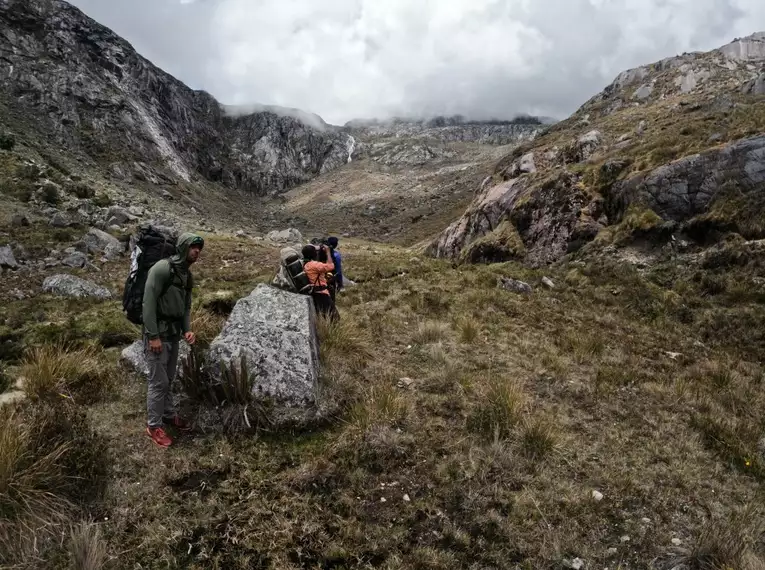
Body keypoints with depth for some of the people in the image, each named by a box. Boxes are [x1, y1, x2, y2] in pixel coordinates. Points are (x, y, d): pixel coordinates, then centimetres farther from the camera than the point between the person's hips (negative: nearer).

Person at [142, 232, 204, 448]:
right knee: (158, 381, -1)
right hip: (158, 333, -8)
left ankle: (169, 415, 34)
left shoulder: (187, 275, 9)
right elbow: (149, 303, -20)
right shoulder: (162, 268, -17)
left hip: (173, 333, 8)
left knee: (168, 379, 20)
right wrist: (153, 336, -21)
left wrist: (187, 330, 2)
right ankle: (154, 426, 12)